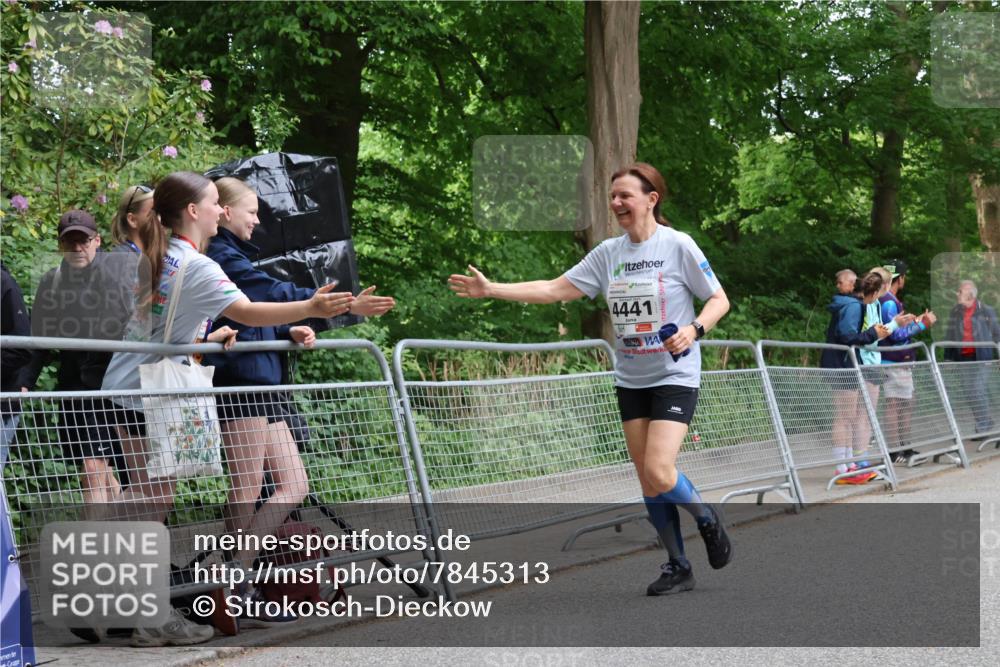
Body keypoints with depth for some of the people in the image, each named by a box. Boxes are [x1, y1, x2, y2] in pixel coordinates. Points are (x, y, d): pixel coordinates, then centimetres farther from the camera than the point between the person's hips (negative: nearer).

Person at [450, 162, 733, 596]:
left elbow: (719, 300, -4)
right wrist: (491, 289, -2)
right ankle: (678, 568, 17)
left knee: (658, 473, -19)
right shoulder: (609, 252, 5)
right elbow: (555, 289, 5)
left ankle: (708, 520, 11)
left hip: (674, 377, -5)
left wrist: (693, 329, -24)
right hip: (630, 380, 6)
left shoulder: (678, 246, -9)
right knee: (647, 481, 5)